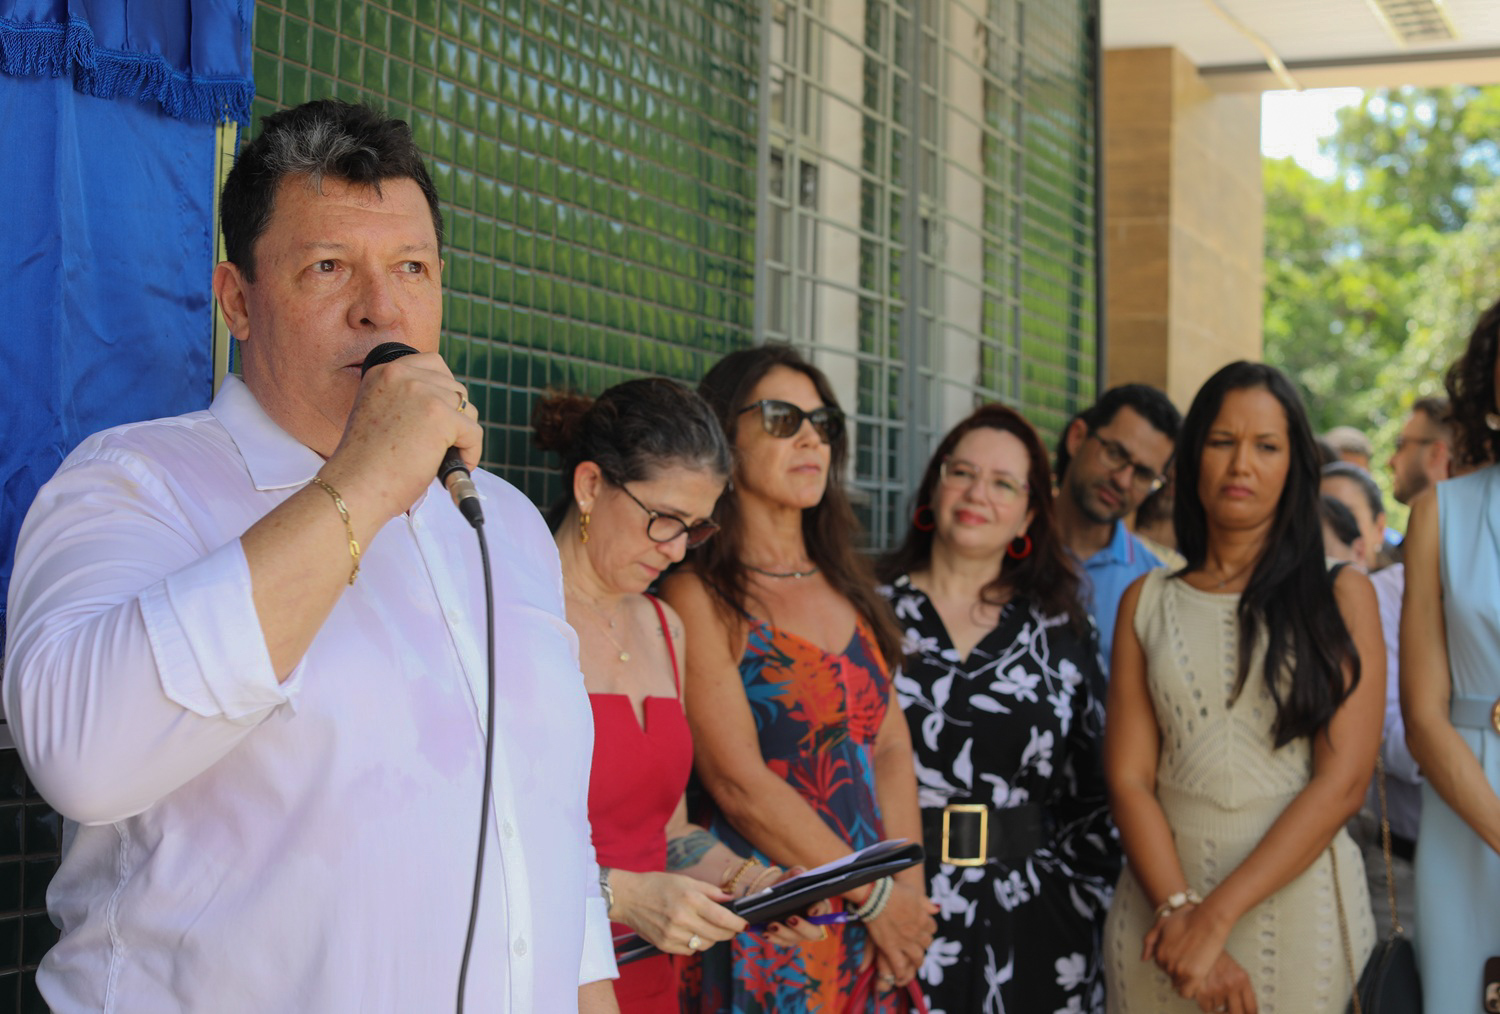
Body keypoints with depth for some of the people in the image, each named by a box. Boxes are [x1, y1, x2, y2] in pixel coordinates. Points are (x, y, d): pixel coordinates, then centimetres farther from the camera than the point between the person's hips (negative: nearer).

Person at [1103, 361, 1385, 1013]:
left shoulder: (1340, 595, 1)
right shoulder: (1146, 601, 8)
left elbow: (1344, 781, -9)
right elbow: (1129, 776, 0)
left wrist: (1216, 916, -16)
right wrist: (1178, 907, -16)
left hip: (1294, 887, -2)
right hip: (1163, 886, 2)